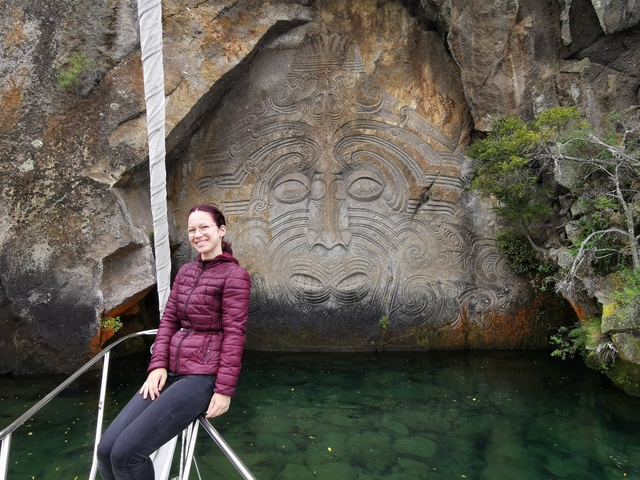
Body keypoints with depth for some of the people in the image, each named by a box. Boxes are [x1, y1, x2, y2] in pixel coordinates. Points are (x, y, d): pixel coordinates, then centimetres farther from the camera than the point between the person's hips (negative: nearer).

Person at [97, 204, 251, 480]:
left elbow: (234, 334, -12)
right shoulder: (185, 272, 15)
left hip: (202, 375, -7)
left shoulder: (234, 275, -8)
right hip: (171, 371, 7)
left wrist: (225, 389, -14)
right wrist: (158, 365, -1)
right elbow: (168, 320, 12)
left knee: (127, 452, -16)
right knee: (107, 449, -2)